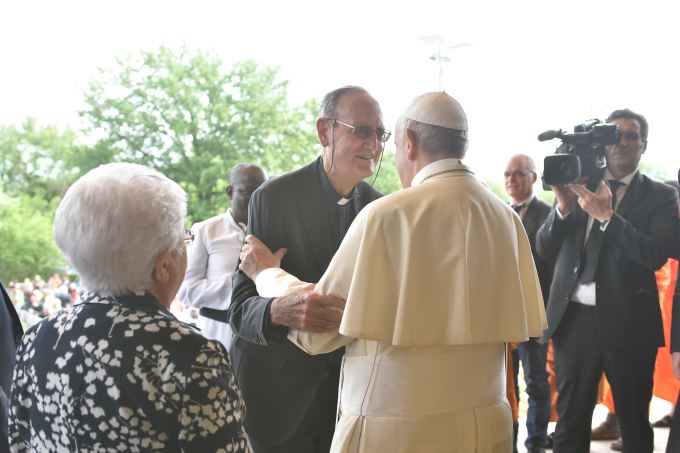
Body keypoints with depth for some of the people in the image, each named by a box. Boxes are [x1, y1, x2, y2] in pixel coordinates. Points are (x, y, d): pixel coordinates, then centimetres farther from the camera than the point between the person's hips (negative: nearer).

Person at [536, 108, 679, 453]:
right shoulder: (577, 184, 7)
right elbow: (544, 250, 3)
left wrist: (606, 215, -23)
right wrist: (563, 207, -13)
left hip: (628, 323, -2)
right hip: (574, 319, 2)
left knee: (634, 424, 11)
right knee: (570, 423, 11)